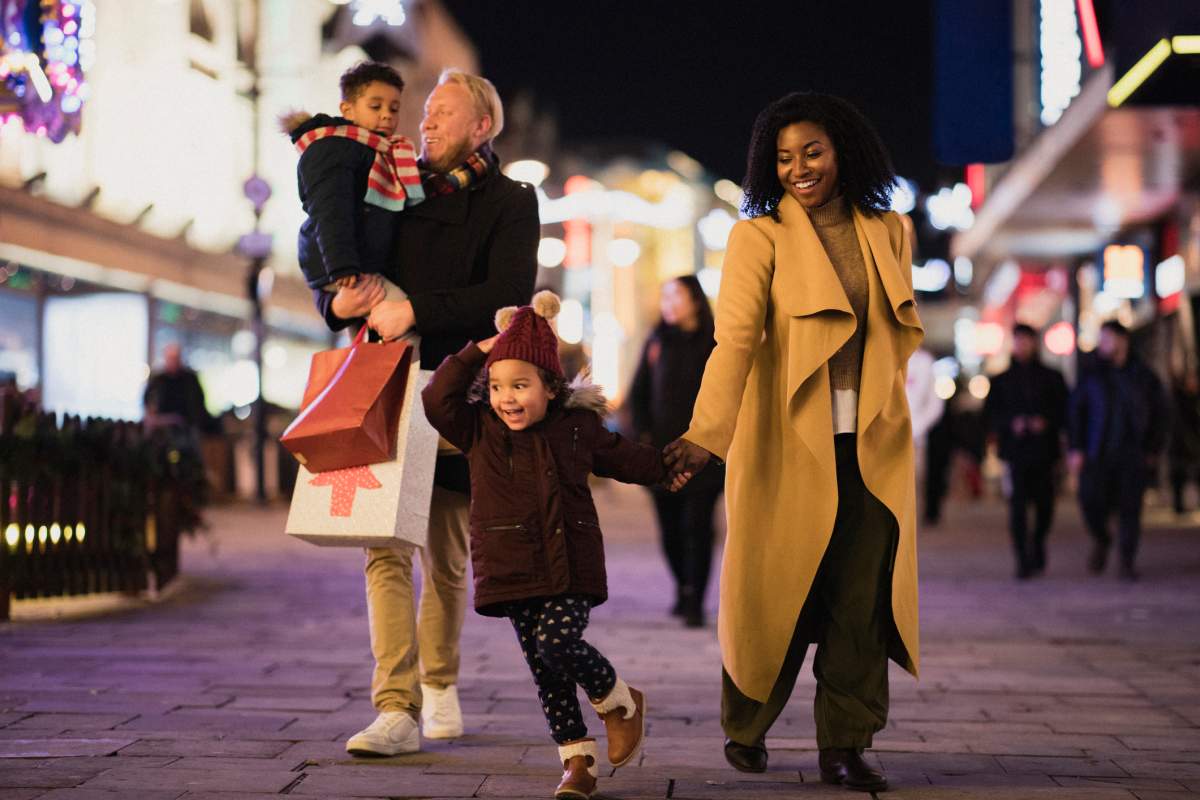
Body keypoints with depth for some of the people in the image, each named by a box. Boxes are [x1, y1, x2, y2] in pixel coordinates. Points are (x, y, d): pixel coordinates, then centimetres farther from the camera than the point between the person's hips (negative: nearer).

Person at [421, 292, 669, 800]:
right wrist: (476, 354, -6)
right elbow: (438, 399, -8)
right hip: (512, 568, 2)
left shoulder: (578, 428, 4)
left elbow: (623, 457, 20)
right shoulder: (479, 431, 4)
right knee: (545, 672, 3)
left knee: (559, 648, -19)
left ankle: (622, 704, 9)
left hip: (569, 566, -2)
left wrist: (668, 466, 29)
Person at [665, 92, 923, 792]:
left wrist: (877, 406, 8)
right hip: (789, 445, -3)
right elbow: (735, 338, -15)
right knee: (777, 591, 2)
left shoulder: (888, 232, 11)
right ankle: (746, 727, 23)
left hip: (871, 446, 3)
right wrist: (707, 433, -27)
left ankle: (846, 746, 6)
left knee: (864, 597, -2)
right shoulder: (759, 237, -2)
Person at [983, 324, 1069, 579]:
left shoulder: (1051, 378, 9)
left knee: (1044, 504, 6)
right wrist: (1011, 423, -11)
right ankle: (1023, 560, -8)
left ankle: (1037, 543, 34)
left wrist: (1046, 422, -11)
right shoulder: (1001, 381, 10)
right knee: (1017, 506, -10)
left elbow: (1065, 412, 7)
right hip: (1015, 451, -1)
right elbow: (990, 414, 7)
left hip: (1044, 451, 1)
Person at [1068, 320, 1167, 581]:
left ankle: (1128, 562, 8)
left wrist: (1153, 450, 4)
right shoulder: (1092, 376, 6)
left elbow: (1159, 413, 11)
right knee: (1091, 500, -11)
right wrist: (1076, 449, -3)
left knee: (1130, 507, -3)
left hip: (1133, 455, 0)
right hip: (1098, 452, 0)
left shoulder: (1143, 376, 6)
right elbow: (1076, 411, 5)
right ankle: (1101, 540, 19)